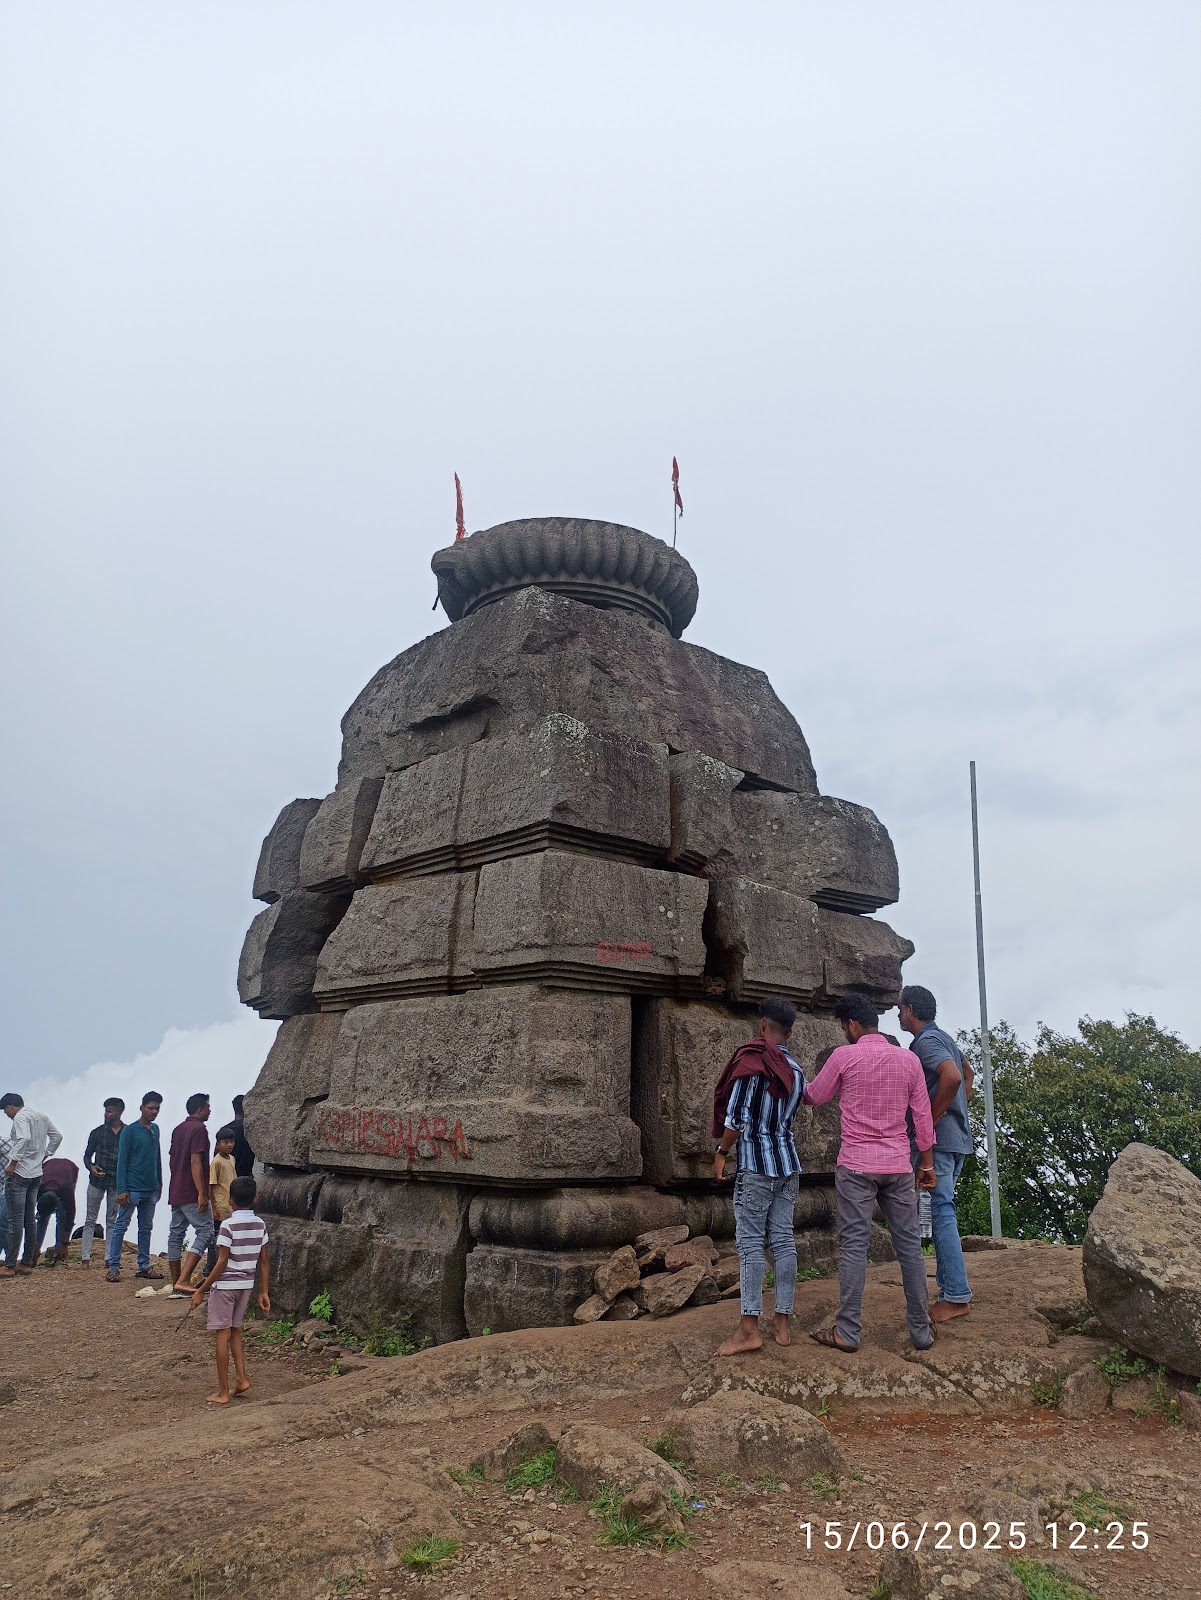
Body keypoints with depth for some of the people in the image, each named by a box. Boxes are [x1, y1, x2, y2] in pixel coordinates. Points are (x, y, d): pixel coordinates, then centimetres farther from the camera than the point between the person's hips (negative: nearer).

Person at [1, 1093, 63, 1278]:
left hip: (18, 1173, -8)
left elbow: (24, 1139, -26)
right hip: (36, 1174, 8)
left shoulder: (21, 1117, -10)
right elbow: (57, 1137, 20)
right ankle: (26, 1264, 15)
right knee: (30, 1220, 11)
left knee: (15, 1220, -6)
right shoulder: (42, 1116, 15)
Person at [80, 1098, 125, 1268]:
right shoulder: (97, 1132, 3)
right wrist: (90, 1167, -12)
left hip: (117, 1183, 0)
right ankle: (85, 1256, 2)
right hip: (97, 1181, 0)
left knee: (112, 1221, 6)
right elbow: (87, 1155, 8)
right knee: (90, 1219, 1)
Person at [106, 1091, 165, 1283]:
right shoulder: (129, 1131, -8)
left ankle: (144, 1266, 17)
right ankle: (113, 1267, 4)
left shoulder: (155, 1129, 11)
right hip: (132, 1188, -7)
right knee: (120, 1226, -1)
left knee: (146, 1228, 11)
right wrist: (122, 1190, -15)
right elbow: (122, 1161, -10)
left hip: (151, 1189, 7)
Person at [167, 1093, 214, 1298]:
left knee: (176, 1235, 9)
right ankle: (183, 1280, -15)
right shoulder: (199, 1129, -13)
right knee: (205, 1232, -7)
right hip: (191, 1194, -9)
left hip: (176, 1192, 10)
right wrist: (202, 1193, -21)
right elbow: (195, 1162, -20)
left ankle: (176, 1285, 12)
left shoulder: (178, 1129, 15)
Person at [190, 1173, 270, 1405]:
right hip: (247, 1284, 6)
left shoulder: (228, 1225, -16)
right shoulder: (260, 1224, 1)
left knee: (223, 1335, 2)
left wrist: (201, 1290, -11)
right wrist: (264, 1293, 9)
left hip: (225, 1285, -6)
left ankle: (223, 1393, 7)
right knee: (235, 1330, 21)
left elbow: (222, 1263, -18)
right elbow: (263, 1262, 4)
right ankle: (241, 1378, 15)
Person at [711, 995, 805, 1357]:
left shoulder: (751, 1060, -11)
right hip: (788, 1163, 7)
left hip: (756, 1164, -6)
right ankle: (782, 1322, 10)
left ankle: (750, 1328, -6)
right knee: (783, 1240, 7)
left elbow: (736, 1117, -14)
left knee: (750, 1242, -5)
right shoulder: (795, 1071, 9)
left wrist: (721, 1153, -4)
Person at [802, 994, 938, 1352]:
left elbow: (814, 1097, 8)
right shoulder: (908, 1059, 4)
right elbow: (923, 1116, 6)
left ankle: (848, 1331, 2)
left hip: (856, 1165, -3)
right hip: (898, 1166, 4)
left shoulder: (844, 1056, -6)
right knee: (909, 1245, 9)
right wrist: (926, 1164, 14)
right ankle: (921, 1329, 14)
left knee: (854, 1245, -1)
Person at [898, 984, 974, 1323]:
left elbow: (952, 1077, -29)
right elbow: (967, 1073, 32)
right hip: (958, 1135, 10)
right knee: (942, 1210, 13)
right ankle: (950, 1289, 16)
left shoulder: (925, 1042, -13)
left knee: (942, 1212, -8)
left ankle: (956, 1296, -7)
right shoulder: (944, 1038, 18)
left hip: (939, 1138, -10)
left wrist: (933, 1116, -19)